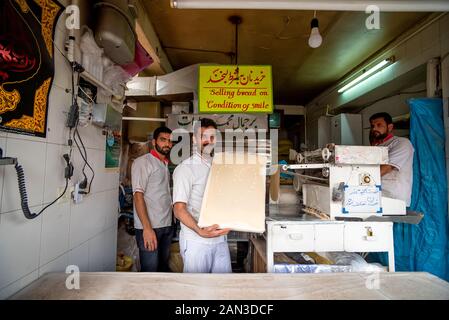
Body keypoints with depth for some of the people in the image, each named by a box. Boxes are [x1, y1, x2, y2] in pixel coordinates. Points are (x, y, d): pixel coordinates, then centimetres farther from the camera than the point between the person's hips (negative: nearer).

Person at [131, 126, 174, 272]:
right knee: (150, 269, -1)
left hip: (167, 226, 7)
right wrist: (147, 228, -21)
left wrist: (170, 223, 10)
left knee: (164, 267, 15)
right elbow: (138, 195, -14)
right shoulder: (142, 162, -6)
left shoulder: (166, 165, 16)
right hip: (149, 227, -7)